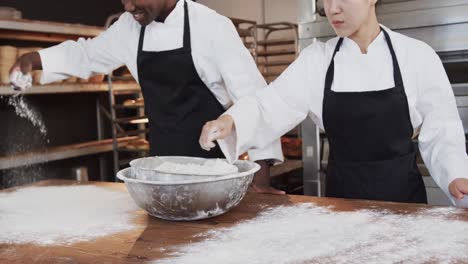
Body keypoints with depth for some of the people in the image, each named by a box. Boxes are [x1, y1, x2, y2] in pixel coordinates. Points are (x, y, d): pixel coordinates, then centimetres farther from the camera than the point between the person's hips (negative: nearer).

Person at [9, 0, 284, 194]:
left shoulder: (212, 26, -15)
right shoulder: (129, 28, 2)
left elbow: (251, 95, -16)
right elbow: (89, 54, 19)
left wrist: (262, 174, -19)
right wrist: (35, 59, 2)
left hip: (212, 159, -4)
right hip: (162, 159, 5)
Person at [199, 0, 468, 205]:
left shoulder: (416, 55, -7)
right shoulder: (317, 58, -2)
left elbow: (440, 131, -4)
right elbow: (273, 105, -13)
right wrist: (231, 120, -31)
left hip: (401, 193, -1)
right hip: (341, 192, 2)